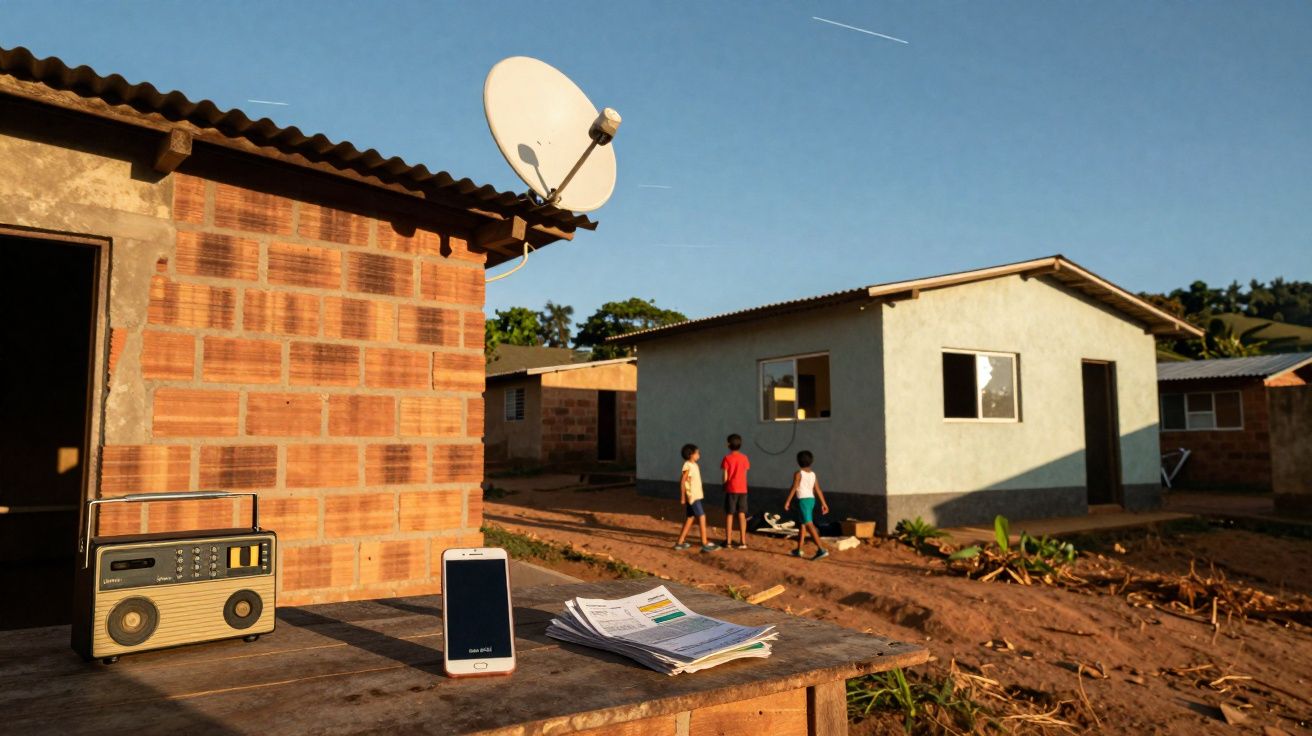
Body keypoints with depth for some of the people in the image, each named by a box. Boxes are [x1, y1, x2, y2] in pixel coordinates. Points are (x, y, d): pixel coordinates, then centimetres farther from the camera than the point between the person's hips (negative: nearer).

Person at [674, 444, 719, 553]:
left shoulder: (694, 465, 12)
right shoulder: (688, 466, -15)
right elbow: (682, 481, -16)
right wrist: (682, 497, -16)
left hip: (696, 495, 9)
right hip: (692, 496, -9)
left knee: (690, 518, 12)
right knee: (702, 517, -9)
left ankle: (680, 542, 18)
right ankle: (705, 544, -8)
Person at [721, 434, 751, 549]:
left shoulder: (727, 458, -8)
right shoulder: (744, 458, 2)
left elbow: (725, 476, -7)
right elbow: (745, 474, 4)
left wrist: (724, 486, 10)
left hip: (731, 489, -3)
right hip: (742, 489, 3)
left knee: (729, 515, 4)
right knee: (742, 515, 7)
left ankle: (728, 541, 7)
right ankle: (743, 541, 6)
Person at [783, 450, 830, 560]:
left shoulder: (798, 473, -10)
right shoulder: (813, 474, 9)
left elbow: (794, 488, -13)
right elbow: (818, 490, 5)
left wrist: (787, 502, -9)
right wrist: (823, 503, 4)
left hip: (803, 500, -8)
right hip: (811, 500, 8)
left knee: (809, 525, -13)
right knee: (801, 524, 18)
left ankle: (821, 550, -22)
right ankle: (798, 550, 24)